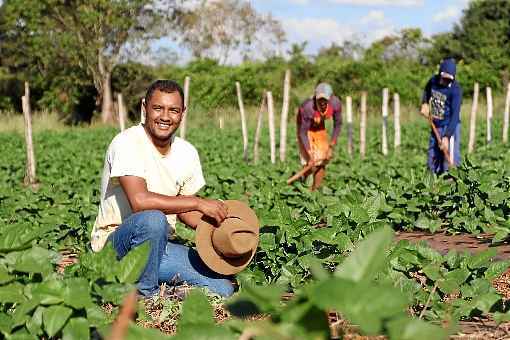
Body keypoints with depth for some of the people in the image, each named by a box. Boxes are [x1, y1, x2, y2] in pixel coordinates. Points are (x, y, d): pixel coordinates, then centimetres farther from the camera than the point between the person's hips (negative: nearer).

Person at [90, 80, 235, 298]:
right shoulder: (127, 143, -17)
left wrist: (218, 227, -6)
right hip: (115, 243, -6)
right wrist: (199, 203, -25)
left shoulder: (187, 153, 4)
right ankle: (144, 294, -17)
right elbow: (139, 201, -30)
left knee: (223, 290, -8)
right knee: (152, 220, -39)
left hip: (158, 245, 6)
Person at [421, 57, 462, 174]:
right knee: (432, 163, 13)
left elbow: (455, 115, -23)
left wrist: (446, 136, -31)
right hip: (436, 127, 7)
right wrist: (424, 103, 6)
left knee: (450, 162, -14)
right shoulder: (433, 80, -1)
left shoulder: (455, 89, -19)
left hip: (449, 127, -6)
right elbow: (427, 90, 25)